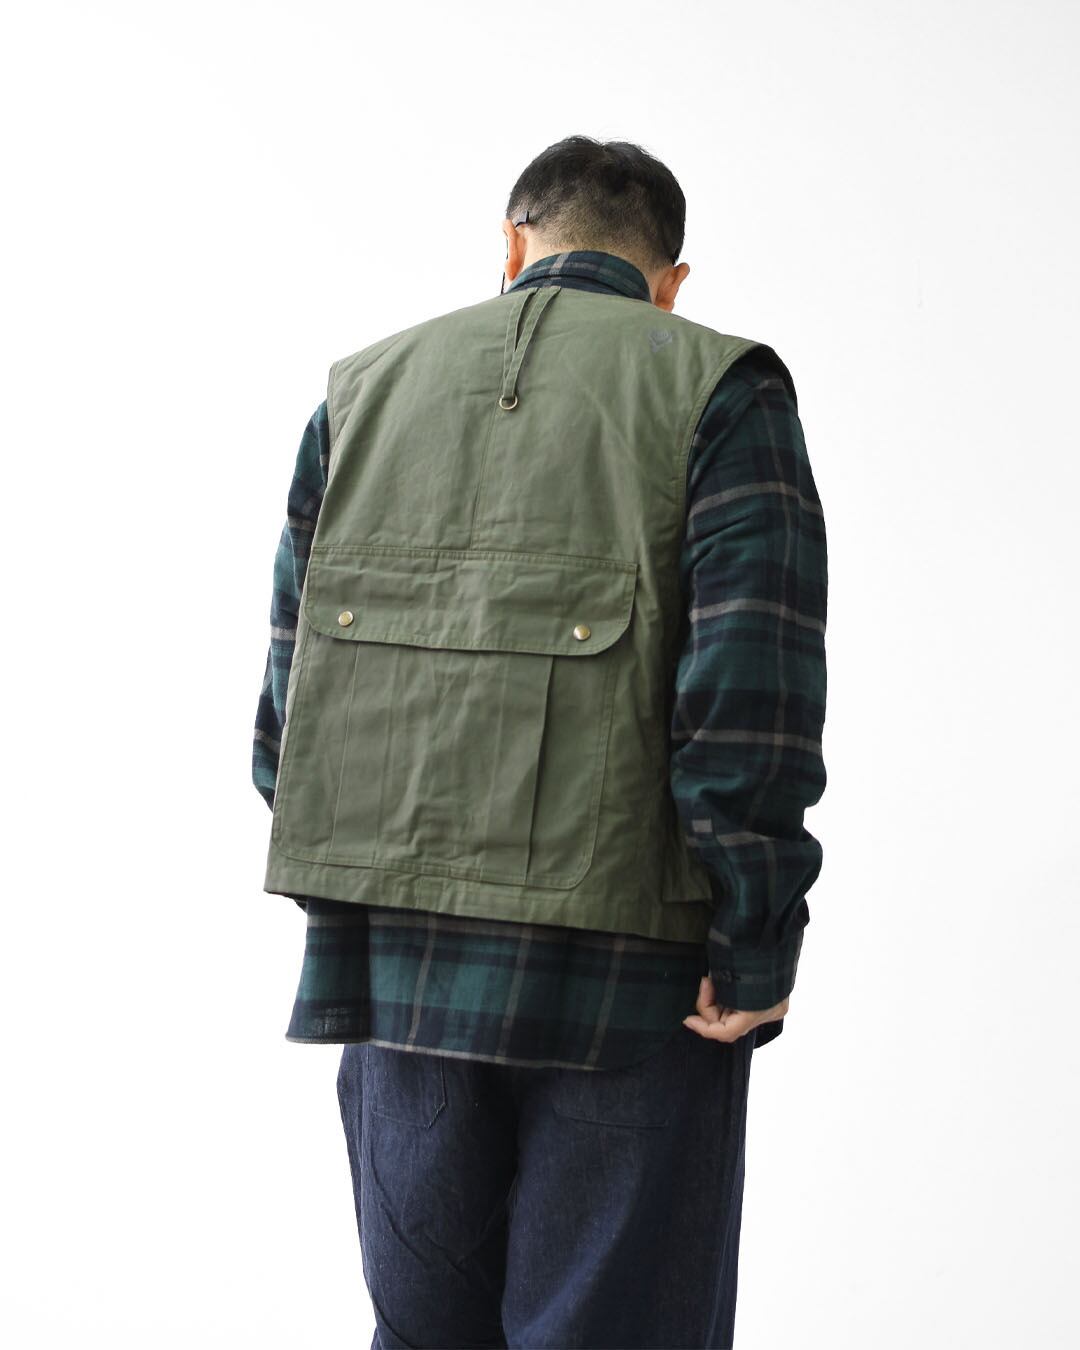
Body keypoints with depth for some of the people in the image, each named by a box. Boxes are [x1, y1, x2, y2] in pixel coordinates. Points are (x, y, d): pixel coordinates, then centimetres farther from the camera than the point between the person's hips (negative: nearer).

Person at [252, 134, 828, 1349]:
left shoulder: (365, 388, 12)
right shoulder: (717, 389, -1)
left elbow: (291, 678, 10)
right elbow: (752, 673, -13)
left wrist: (345, 900, 15)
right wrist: (758, 946, -9)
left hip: (397, 958, 4)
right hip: (623, 973, -4)